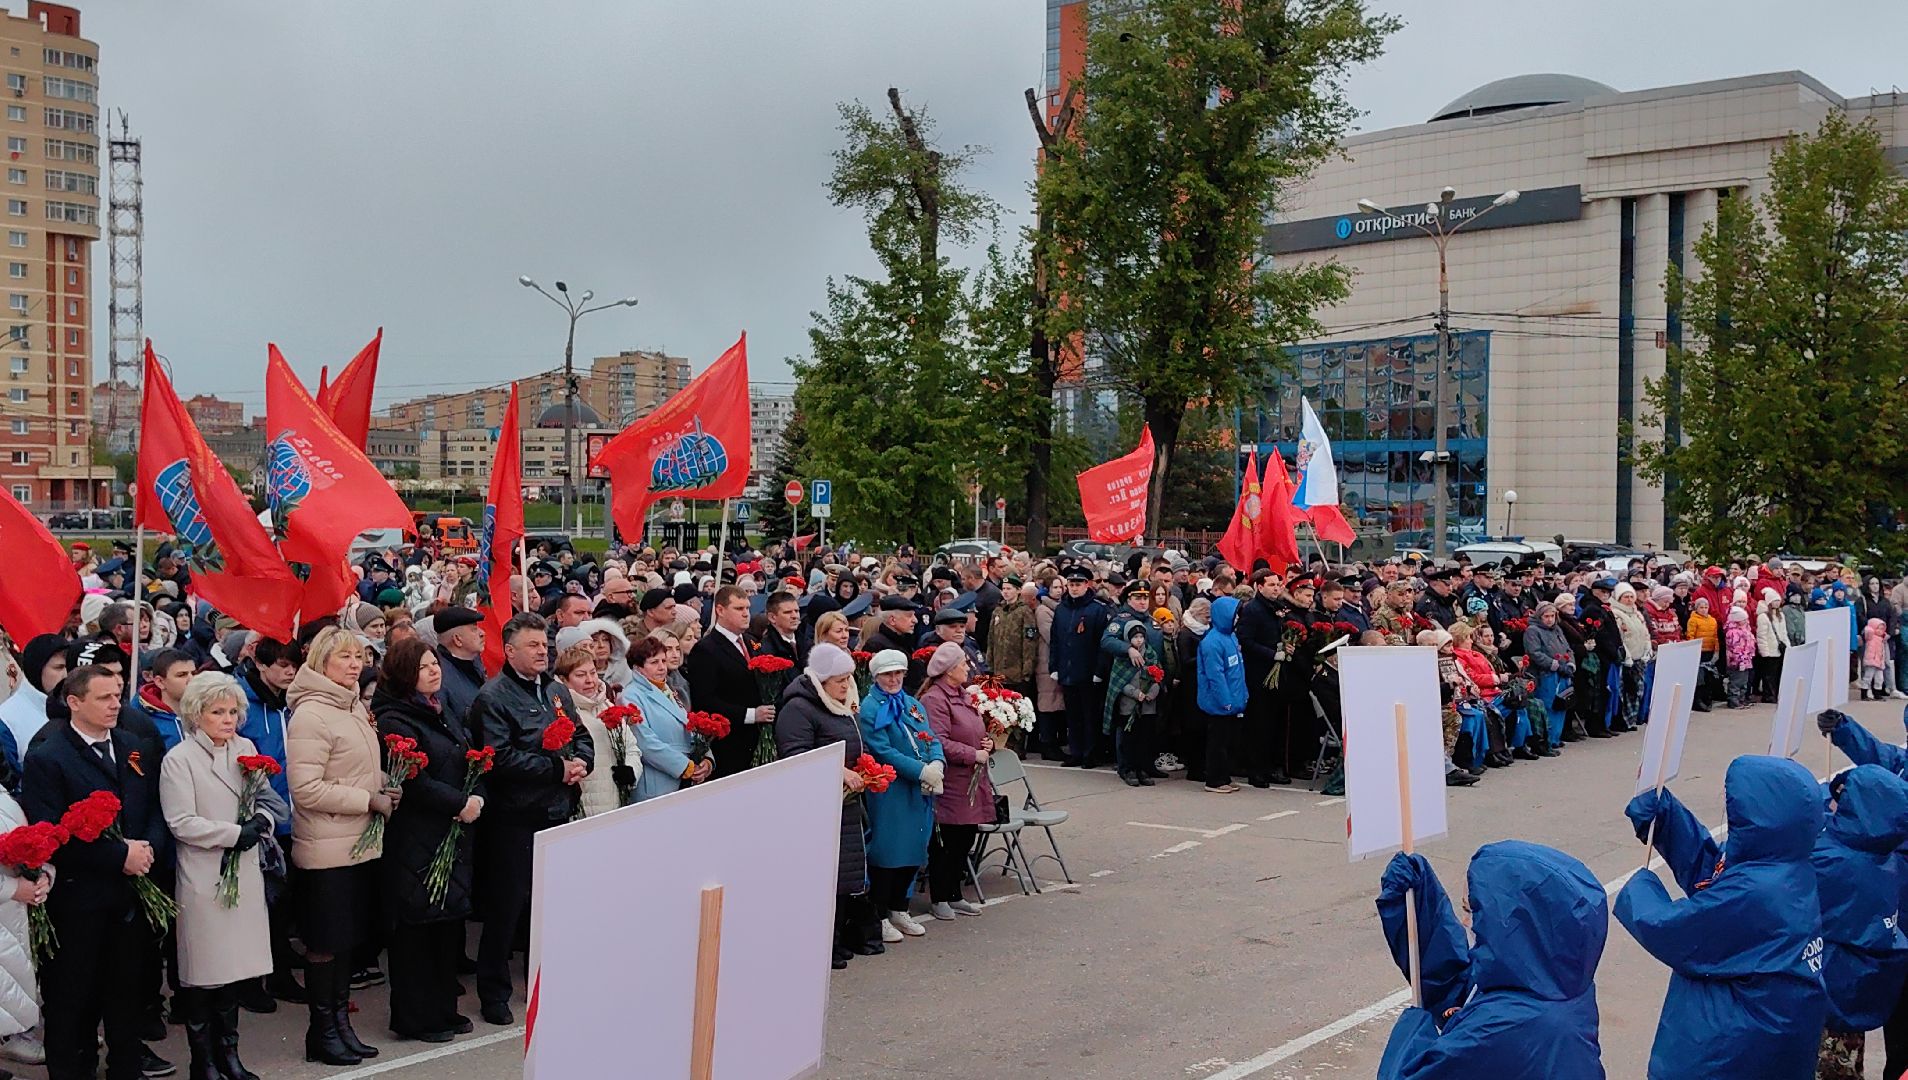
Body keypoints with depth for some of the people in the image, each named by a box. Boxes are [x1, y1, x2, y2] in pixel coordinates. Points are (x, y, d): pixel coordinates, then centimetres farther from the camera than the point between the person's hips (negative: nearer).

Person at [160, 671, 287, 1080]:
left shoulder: (245, 748, 9)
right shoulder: (179, 760, -7)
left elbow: (267, 799, 12)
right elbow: (181, 823, -12)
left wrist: (261, 821, -9)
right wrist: (236, 834, -15)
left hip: (245, 872, 5)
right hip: (204, 876, -5)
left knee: (236, 965, 12)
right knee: (203, 972, 2)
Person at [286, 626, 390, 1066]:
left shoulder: (355, 708, 10)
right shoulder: (311, 715, -16)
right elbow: (306, 790, -21)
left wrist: (384, 788, 4)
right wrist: (369, 800, -18)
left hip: (360, 845, 8)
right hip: (326, 851, -8)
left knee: (347, 939, 15)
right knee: (325, 943, 4)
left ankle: (341, 1023, 26)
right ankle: (321, 1031, 17)